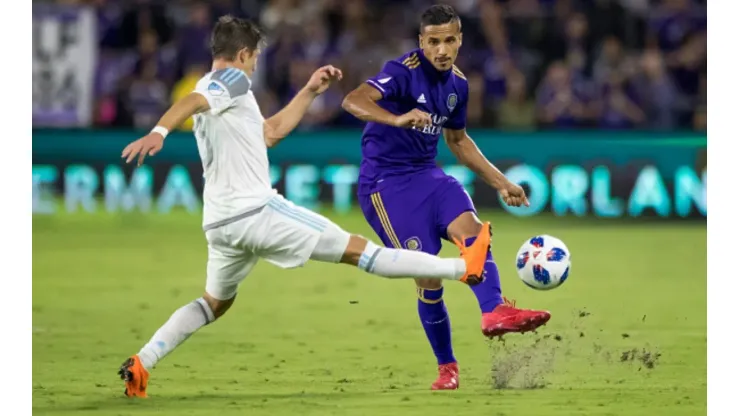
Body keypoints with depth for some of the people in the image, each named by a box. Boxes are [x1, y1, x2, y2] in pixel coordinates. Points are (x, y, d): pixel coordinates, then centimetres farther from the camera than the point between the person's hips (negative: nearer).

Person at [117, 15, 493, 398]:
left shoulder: (212, 91, 23)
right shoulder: (231, 80, -5)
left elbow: (271, 132, 31)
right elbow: (190, 102, -27)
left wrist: (310, 92, 30)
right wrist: (159, 132, -46)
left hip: (220, 223, 9)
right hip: (257, 211, -9)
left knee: (214, 303, 25)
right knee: (356, 249, -5)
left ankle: (140, 364, 9)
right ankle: (462, 267, 0)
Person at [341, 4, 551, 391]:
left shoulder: (457, 83, 8)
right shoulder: (403, 71, -15)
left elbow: (457, 140, 24)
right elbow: (353, 101, -33)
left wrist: (500, 182, 23)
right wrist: (397, 119, -51)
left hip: (426, 174, 7)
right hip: (385, 182, -7)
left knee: (471, 227, -22)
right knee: (428, 273, -11)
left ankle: (495, 312, -40)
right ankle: (447, 367, 3)